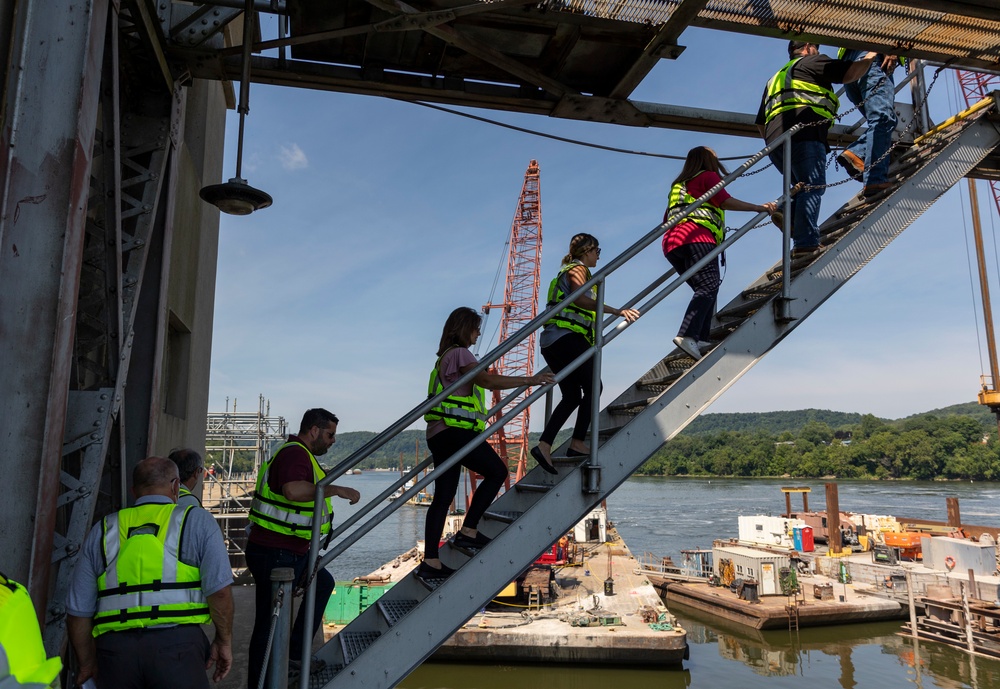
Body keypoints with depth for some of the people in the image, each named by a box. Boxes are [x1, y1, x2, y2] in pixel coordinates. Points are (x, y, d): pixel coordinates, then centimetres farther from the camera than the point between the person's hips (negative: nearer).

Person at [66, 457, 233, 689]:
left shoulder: (102, 531, 16)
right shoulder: (198, 521, 6)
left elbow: (78, 609, 16)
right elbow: (219, 589, -5)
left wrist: (87, 663, 28)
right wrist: (224, 641, 7)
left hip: (115, 649, 3)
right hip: (176, 645, -3)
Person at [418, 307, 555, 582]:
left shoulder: (446, 356, 24)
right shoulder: (459, 353, -6)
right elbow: (489, 381, -16)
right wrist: (530, 379, -15)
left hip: (440, 434, 10)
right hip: (454, 429, -10)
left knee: (443, 497, 6)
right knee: (496, 472, -1)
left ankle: (430, 563, 5)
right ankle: (468, 532, -2)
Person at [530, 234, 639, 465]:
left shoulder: (567, 271, 28)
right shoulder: (578, 269, -1)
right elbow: (579, 299, -20)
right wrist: (616, 311, -26)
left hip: (551, 341, 9)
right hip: (568, 337, -9)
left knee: (572, 396, 7)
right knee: (592, 388, -4)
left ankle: (544, 445, -3)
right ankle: (577, 443, -7)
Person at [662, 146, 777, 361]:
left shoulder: (679, 185, 33)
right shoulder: (708, 176, 13)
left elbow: (666, 220, 32)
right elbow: (725, 201, -2)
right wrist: (759, 208, 0)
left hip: (671, 242, 8)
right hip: (696, 237, -8)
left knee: (704, 289, 7)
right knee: (708, 286, -19)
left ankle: (701, 338, -11)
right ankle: (687, 335, -39)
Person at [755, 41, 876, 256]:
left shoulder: (775, 79, 35)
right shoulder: (811, 62, 14)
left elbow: (760, 123, 31)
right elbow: (851, 73, 5)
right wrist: (869, 58, 22)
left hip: (776, 142, 7)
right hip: (803, 135, -7)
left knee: (804, 186, 18)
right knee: (813, 188, -14)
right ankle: (807, 243, -26)